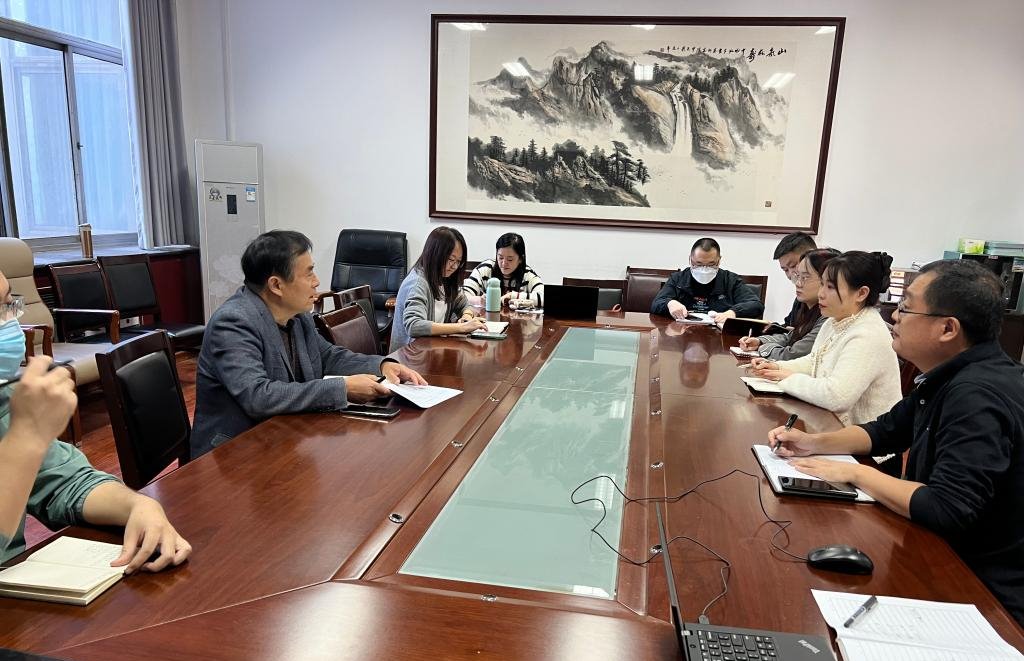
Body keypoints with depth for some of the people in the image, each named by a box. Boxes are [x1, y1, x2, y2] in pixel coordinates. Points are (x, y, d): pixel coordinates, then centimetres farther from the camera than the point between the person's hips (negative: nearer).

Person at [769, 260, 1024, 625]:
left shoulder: (977, 395, -28)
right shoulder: (955, 377, 3)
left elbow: (948, 510, -33)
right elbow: (887, 431, 14)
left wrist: (856, 473, -20)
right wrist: (815, 442, -1)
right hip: (954, 560, 8)